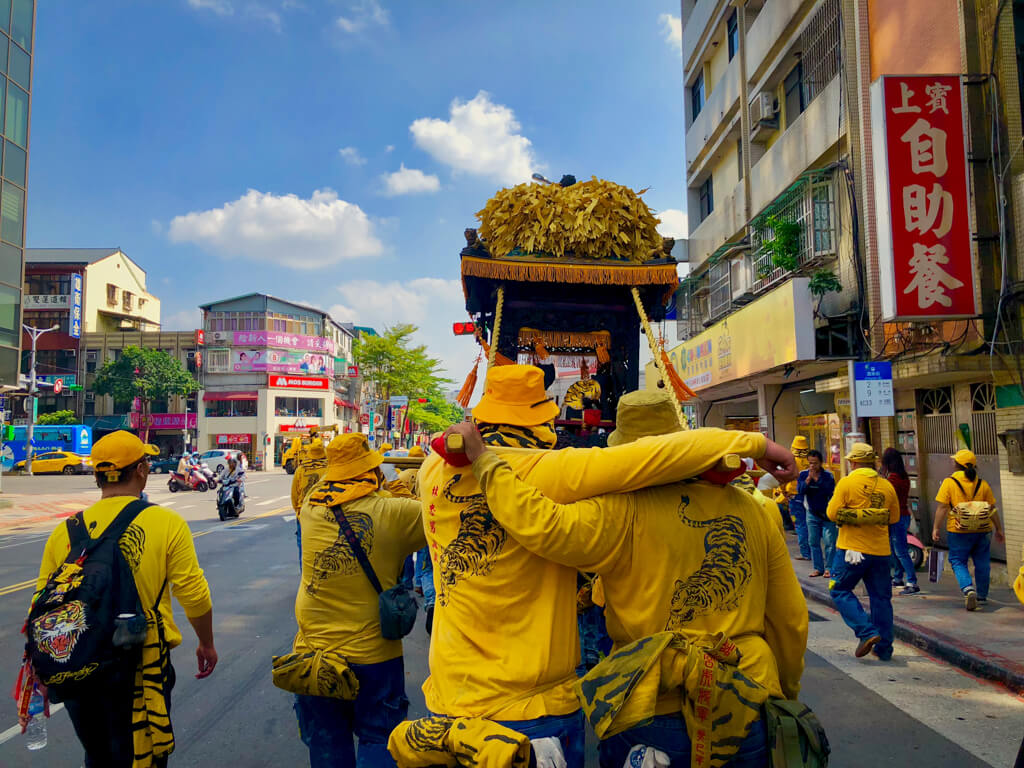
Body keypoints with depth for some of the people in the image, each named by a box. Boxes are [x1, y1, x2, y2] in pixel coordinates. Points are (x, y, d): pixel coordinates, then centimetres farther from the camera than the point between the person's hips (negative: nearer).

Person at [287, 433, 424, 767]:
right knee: (379, 740, 13)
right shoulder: (394, 512, -17)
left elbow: (321, 483, 15)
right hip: (373, 654, -3)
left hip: (313, 650, 4)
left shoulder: (311, 506, -6)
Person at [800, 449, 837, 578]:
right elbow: (800, 490, -13)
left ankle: (829, 568, 3)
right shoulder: (803, 474, -1)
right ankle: (818, 568, 16)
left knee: (829, 542, -6)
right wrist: (809, 478, -23)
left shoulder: (827, 475, -8)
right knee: (813, 542, 7)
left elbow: (830, 490, -22)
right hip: (812, 513, 3)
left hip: (827, 513, -3)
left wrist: (817, 479, -27)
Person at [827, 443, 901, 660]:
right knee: (881, 597, 12)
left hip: (852, 548, -5)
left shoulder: (847, 483, -9)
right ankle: (884, 648, 17)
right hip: (881, 550, 5)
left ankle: (867, 632, -6)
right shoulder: (886, 485, 4)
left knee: (840, 590, 8)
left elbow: (832, 513, -12)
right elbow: (894, 517, 12)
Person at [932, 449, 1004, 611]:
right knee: (982, 563, 16)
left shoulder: (949, 482, -7)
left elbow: (942, 508, -11)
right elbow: (992, 509, 7)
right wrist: (998, 529, 16)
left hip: (958, 531, -3)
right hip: (982, 530, 4)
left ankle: (968, 589, -16)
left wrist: (936, 528, -4)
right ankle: (982, 595, 27)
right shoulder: (982, 484, 3)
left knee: (958, 562, 6)